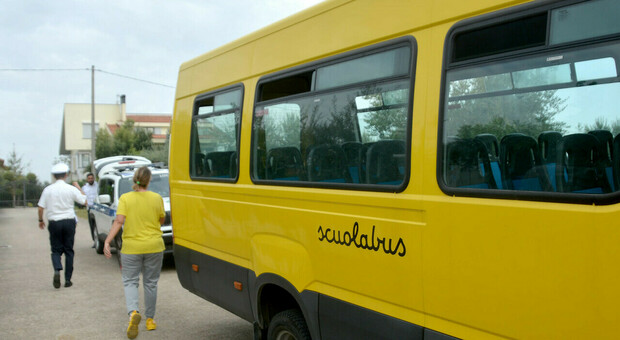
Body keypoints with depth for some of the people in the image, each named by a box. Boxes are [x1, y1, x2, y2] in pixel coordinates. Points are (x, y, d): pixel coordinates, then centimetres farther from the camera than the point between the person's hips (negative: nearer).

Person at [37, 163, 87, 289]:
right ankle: (68, 279, 10)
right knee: (68, 250, 9)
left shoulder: (48, 189, -2)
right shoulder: (71, 189, -6)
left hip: (54, 223, 1)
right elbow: (84, 201, 3)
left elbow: (41, 208, -2)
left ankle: (57, 270, -18)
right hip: (69, 222, 0)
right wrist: (78, 187, 14)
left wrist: (41, 220, 15)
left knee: (56, 250, 10)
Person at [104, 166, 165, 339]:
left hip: (132, 247, -1)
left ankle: (133, 312, -17)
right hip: (154, 247, 1)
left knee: (130, 281, 9)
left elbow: (119, 221, -16)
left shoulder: (125, 198, -7)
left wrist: (107, 241, -16)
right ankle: (150, 319, 23)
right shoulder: (157, 198, -4)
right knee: (150, 283, 14)